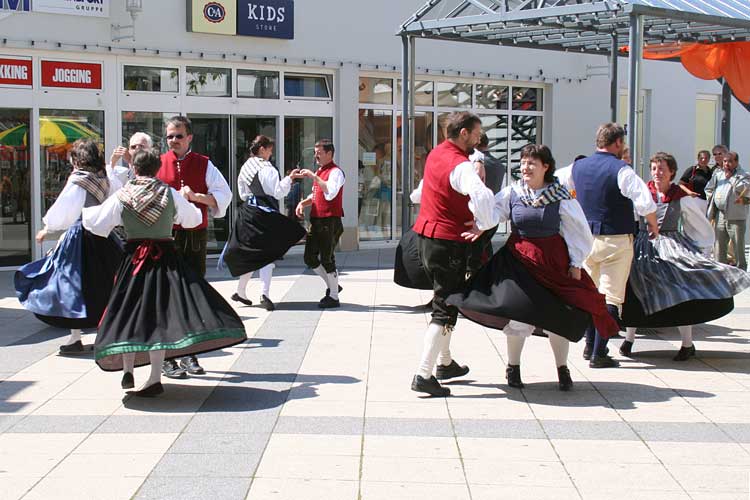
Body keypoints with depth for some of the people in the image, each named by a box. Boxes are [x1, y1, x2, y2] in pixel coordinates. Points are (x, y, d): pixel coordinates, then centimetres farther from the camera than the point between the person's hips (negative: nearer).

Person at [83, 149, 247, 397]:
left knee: (130, 312, 11)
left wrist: (86, 209, 26)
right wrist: (188, 200, 34)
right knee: (158, 314, 0)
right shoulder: (171, 194, 1)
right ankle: (155, 378, -2)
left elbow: (96, 224, 5)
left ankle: (127, 370, 9)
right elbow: (193, 219, 14)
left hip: (135, 257, 0)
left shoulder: (121, 197, 0)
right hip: (166, 257, 0)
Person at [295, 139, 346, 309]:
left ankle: (333, 297, 7)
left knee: (327, 259, -4)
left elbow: (330, 193, -28)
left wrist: (314, 177, -27)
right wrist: (303, 203, 10)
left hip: (330, 221, -9)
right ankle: (332, 286, 25)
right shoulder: (319, 171, 18)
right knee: (310, 258, 10)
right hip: (316, 220, 9)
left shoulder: (335, 172, -10)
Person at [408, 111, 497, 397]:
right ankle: (424, 375, -9)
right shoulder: (461, 166, -21)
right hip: (448, 242, -10)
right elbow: (481, 196, -38)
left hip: (425, 234, 10)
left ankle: (444, 363, 34)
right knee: (446, 309, -5)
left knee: (444, 299, 23)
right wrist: (485, 224, -24)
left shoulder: (436, 154, 9)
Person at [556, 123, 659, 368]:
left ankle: (590, 346, 25)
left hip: (586, 238, 6)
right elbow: (646, 203, -22)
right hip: (616, 240, -6)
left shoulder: (578, 167, 5)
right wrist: (653, 226, -3)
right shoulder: (621, 170, -14)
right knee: (610, 297, -2)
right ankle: (599, 354, -5)